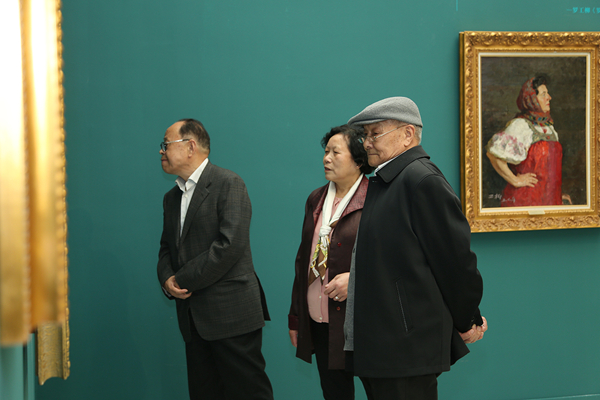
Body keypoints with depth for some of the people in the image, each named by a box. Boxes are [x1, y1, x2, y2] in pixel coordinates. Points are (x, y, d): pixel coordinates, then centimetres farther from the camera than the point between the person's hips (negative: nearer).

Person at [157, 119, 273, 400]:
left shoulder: (228, 184, -7)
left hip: (231, 314, -8)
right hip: (194, 319, 8)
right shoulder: (171, 197, 19)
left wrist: (183, 280, -12)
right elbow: (166, 248, 22)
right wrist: (167, 279, -1)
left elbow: (230, 245, -17)